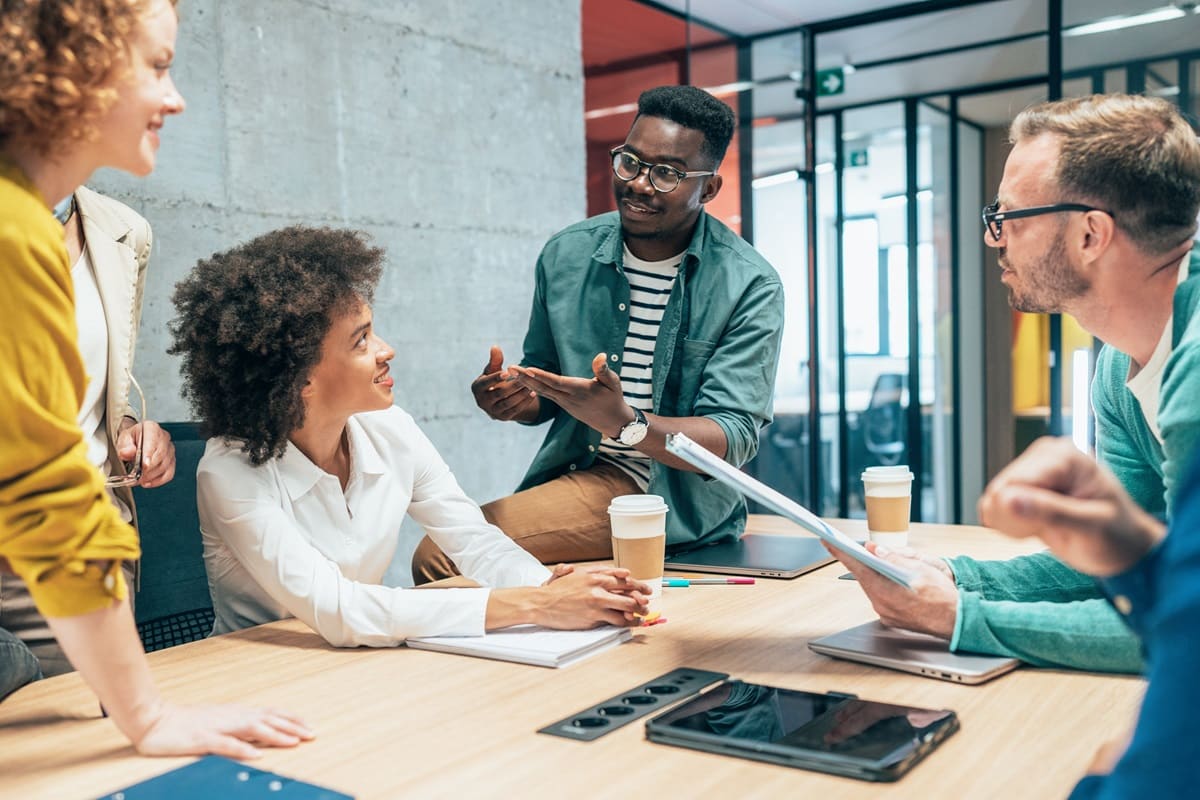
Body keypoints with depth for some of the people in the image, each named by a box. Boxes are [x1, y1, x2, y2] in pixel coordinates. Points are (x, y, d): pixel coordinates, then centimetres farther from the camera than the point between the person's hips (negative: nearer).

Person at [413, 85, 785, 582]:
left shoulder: (750, 286, -8)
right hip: (577, 472, 5)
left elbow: (734, 439, -14)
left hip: (683, 505, -5)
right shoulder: (565, 256, 4)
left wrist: (626, 423, -32)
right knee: (437, 554, -18)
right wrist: (520, 397, -11)